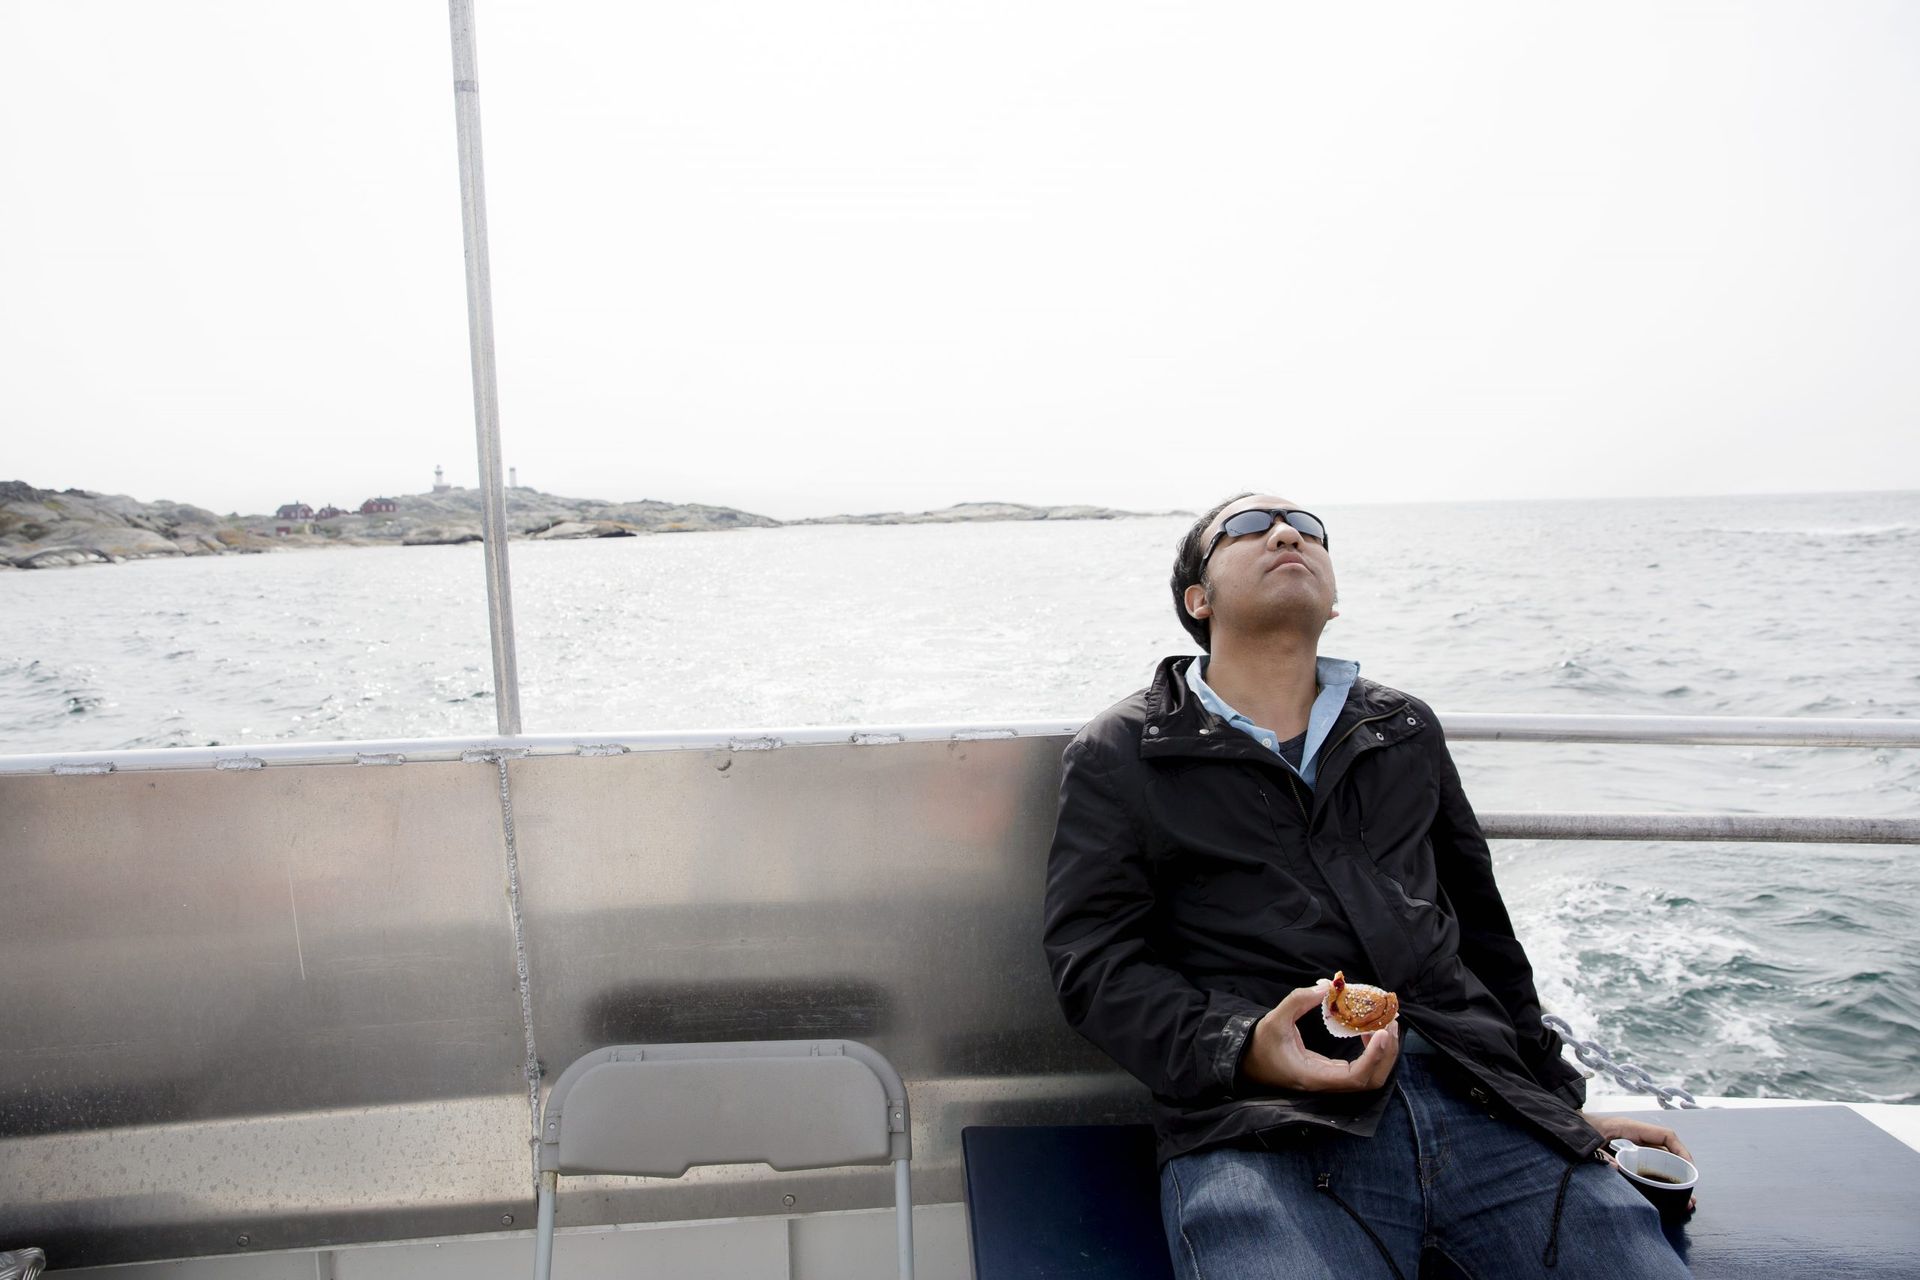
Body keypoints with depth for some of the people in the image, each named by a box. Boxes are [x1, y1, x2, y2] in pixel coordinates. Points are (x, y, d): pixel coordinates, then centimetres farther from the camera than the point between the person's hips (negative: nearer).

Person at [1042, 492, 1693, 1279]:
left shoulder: (1408, 730, 22)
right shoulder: (1119, 756, 9)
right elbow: (1093, 960, 0)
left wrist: (1558, 1097, 25)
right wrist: (1242, 1050, -16)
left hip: (1479, 1098, 5)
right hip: (1260, 1126, -4)